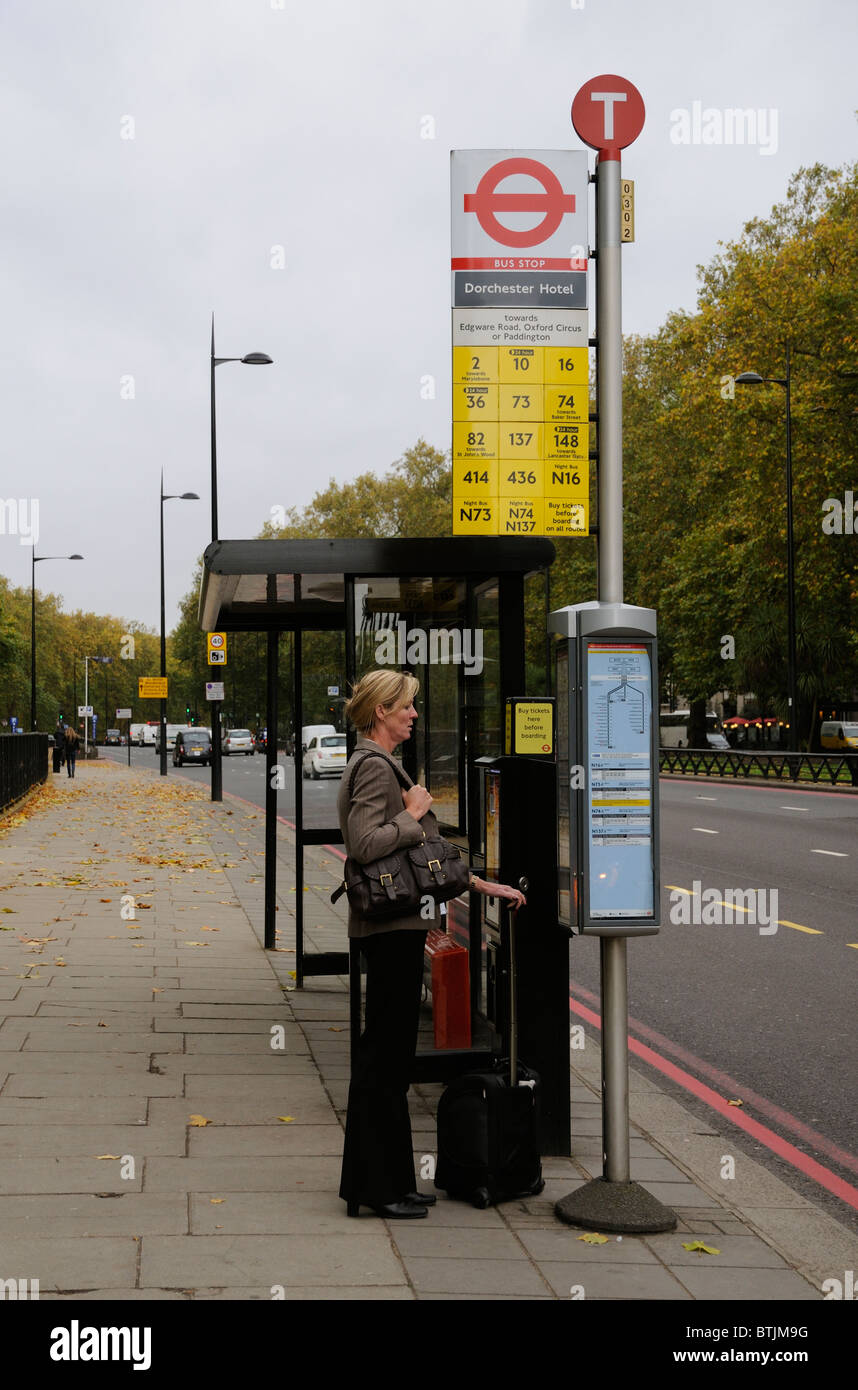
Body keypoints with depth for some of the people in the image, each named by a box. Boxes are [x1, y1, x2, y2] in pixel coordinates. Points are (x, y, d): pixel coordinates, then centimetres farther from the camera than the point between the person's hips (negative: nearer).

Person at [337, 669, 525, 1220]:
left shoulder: (384, 764, 19)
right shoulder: (373, 766, -13)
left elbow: (425, 848, 23)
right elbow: (364, 844, -27)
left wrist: (479, 883, 21)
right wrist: (412, 816, -14)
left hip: (399, 925, 10)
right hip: (390, 926, -10)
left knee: (390, 1054, 13)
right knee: (385, 1056, -5)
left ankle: (390, 1181, 21)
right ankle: (377, 1186, 2)